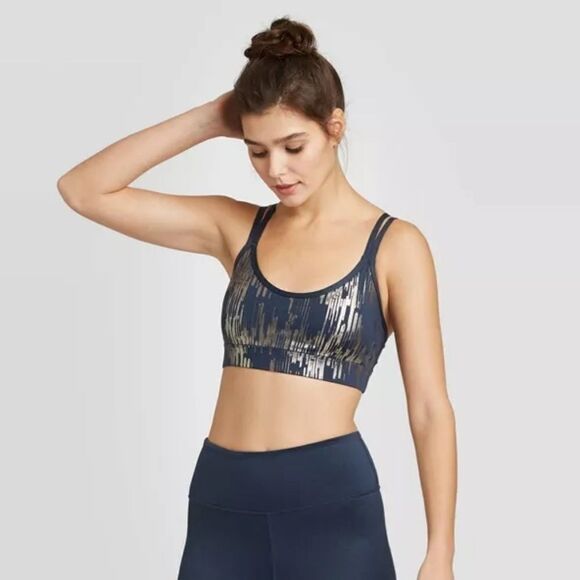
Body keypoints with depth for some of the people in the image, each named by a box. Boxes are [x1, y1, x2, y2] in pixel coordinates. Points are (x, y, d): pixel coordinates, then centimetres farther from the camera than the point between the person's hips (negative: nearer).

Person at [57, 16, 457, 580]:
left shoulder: (394, 245, -2)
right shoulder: (237, 227, 7)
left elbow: (430, 409, -3)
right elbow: (83, 190, 4)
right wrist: (208, 120, 0)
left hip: (332, 501, -3)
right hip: (221, 501, 4)